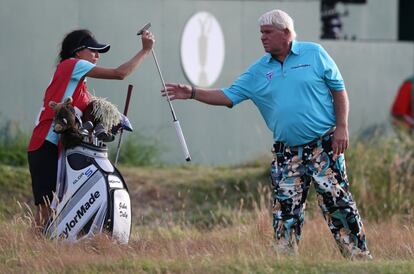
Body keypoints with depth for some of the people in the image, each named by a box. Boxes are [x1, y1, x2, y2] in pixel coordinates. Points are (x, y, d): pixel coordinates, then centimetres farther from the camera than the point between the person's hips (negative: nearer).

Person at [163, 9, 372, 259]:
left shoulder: (314, 54, -1)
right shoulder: (259, 71, 7)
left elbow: (339, 90, 1)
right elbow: (229, 96, 6)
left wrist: (342, 127, -8)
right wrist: (192, 93, -5)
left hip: (323, 144, -4)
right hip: (287, 152, 4)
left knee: (337, 200, -6)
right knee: (286, 206, 2)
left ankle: (359, 255, 0)